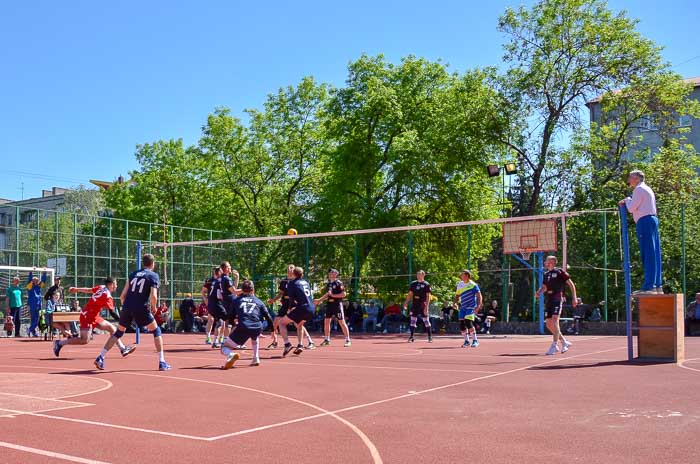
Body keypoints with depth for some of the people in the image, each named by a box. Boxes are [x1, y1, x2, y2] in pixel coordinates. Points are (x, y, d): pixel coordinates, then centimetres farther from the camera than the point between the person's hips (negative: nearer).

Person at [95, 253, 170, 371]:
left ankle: (101, 358, 14)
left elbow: (122, 296, 13)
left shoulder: (133, 274, 18)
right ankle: (162, 362, 5)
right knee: (156, 331, 11)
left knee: (119, 332, 21)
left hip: (127, 307, 4)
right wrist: (154, 307, 9)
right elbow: (153, 296, -9)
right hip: (141, 308, -4)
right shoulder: (153, 276, 5)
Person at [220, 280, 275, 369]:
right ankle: (256, 359, 31)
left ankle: (231, 355, -26)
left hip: (243, 328, -3)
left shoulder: (236, 300, 21)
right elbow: (268, 317, 20)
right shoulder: (258, 301, 24)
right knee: (254, 337, 42)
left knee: (224, 348, 9)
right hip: (258, 328, 3)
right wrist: (273, 331, 28)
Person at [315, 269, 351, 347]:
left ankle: (347, 340, 0)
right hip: (329, 304, 7)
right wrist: (319, 300, 18)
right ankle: (327, 340, 18)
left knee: (342, 322, -6)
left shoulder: (339, 283, -8)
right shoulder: (328, 284, 14)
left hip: (337, 304, -7)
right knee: (326, 322, 6)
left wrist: (333, 295, -18)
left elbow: (343, 294, -15)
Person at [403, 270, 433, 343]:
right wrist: (406, 303, 4)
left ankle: (430, 337, 3)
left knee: (426, 320, -3)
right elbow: (410, 294, 12)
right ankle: (411, 337, 10)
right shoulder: (413, 283, 10)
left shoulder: (426, 284, -2)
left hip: (423, 305, -4)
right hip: (415, 305, 4)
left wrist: (426, 306, -14)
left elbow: (428, 296, -6)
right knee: (413, 320, 5)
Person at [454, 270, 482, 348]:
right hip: (462, 307, 7)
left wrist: (478, 305, -24)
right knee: (461, 324, 1)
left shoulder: (473, 285, -8)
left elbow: (479, 296, -11)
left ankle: (475, 340, -7)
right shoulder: (459, 285, 11)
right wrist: (455, 303, 5)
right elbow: (457, 295, 22)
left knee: (468, 322, -19)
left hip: (471, 307, -7)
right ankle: (466, 341, 15)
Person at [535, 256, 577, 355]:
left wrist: (574, 298, -8)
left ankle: (555, 345, -17)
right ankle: (564, 342, 21)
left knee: (554, 321, -19)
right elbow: (544, 287, 28)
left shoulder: (560, 272, -2)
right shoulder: (546, 274, 18)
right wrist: (538, 293, 6)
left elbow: (571, 284, -1)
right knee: (549, 324, 6)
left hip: (557, 299, -8)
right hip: (548, 300, 8)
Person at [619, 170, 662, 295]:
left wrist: (627, 200, 7)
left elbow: (631, 208, -10)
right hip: (653, 220, 10)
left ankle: (649, 286, -14)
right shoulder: (647, 189, 24)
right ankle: (657, 285, 7)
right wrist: (627, 203, 19)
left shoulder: (639, 189, -7)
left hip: (644, 221, -10)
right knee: (654, 253, 7)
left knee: (648, 254, -12)